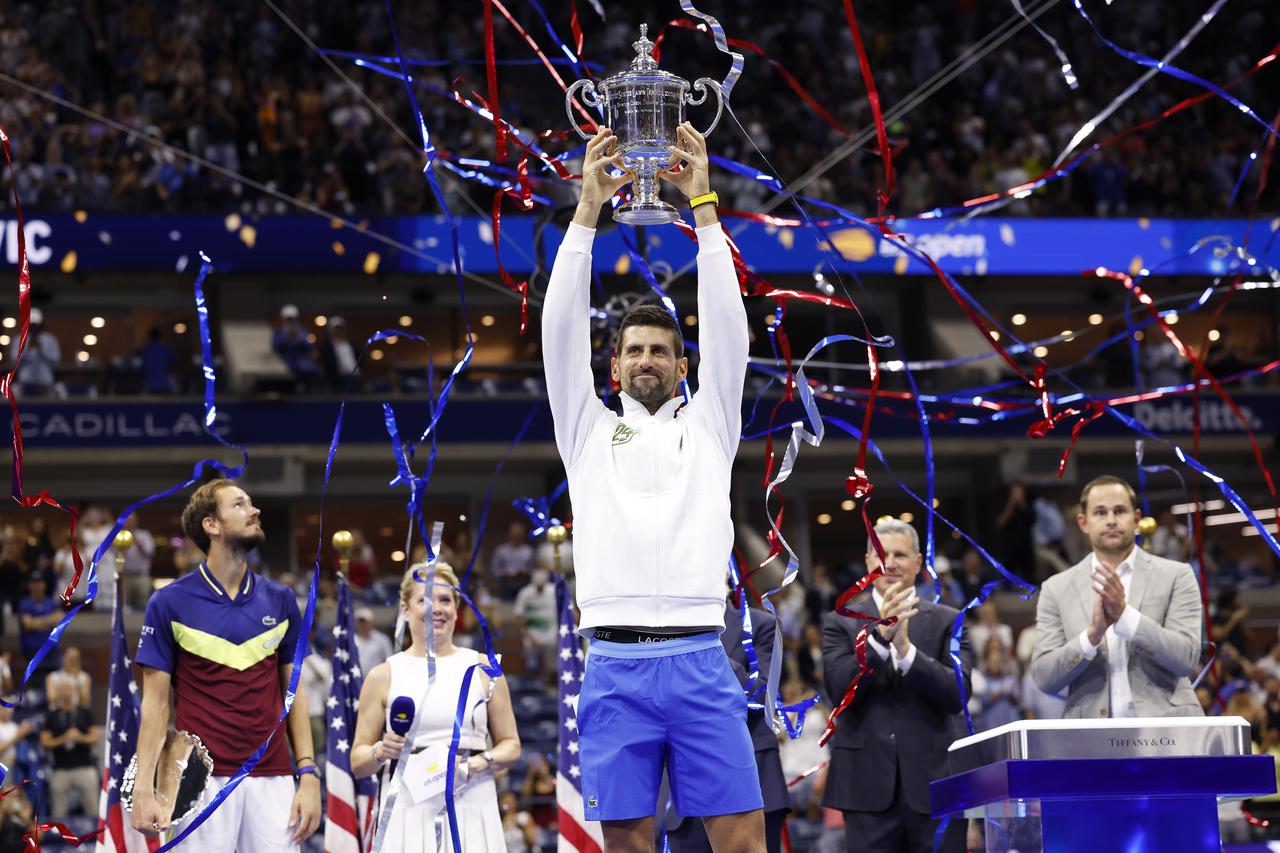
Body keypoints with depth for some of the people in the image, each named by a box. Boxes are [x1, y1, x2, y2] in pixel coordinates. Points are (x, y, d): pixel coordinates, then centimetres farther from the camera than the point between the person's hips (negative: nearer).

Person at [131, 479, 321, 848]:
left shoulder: (280, 600, 10)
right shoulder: (169, 603, 1)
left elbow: (294, 691, 13)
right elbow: (156, 702, 2)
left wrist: (308, 775, 4)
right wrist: (144, 789, -6)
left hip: (273, 779, 3)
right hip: (202, 778, -3)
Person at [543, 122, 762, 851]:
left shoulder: (708, 425, 17)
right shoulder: (589, 431, 18)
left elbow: (728, 326, 7)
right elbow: (562, 331, 8)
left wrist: (704, 205, 2)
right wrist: (588, 210, 1)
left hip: (699, 662, 0)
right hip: (616, 667, 1)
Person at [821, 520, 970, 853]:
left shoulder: (947, 622, 8)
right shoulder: (841, 622, 8)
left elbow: (958, 693, -5)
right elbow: (839, 689, -7)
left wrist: (906, 650, -18)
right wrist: (880, 635, -19)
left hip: (935, 779, 0)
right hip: (869, 783, 0)